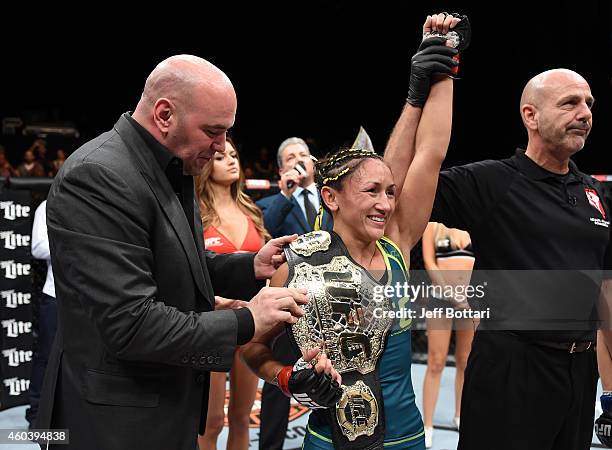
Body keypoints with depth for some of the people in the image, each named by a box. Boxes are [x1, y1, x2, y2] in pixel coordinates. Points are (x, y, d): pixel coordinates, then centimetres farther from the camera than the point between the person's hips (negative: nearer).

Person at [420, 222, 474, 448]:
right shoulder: (433, 225, 4)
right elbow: (429, 262, -3)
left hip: (472, 299, 3)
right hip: (441, 296, -3)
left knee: (466, 362, 9)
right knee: (436, 363, -5)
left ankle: (460, 415, 24)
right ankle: (427, 425, 1)